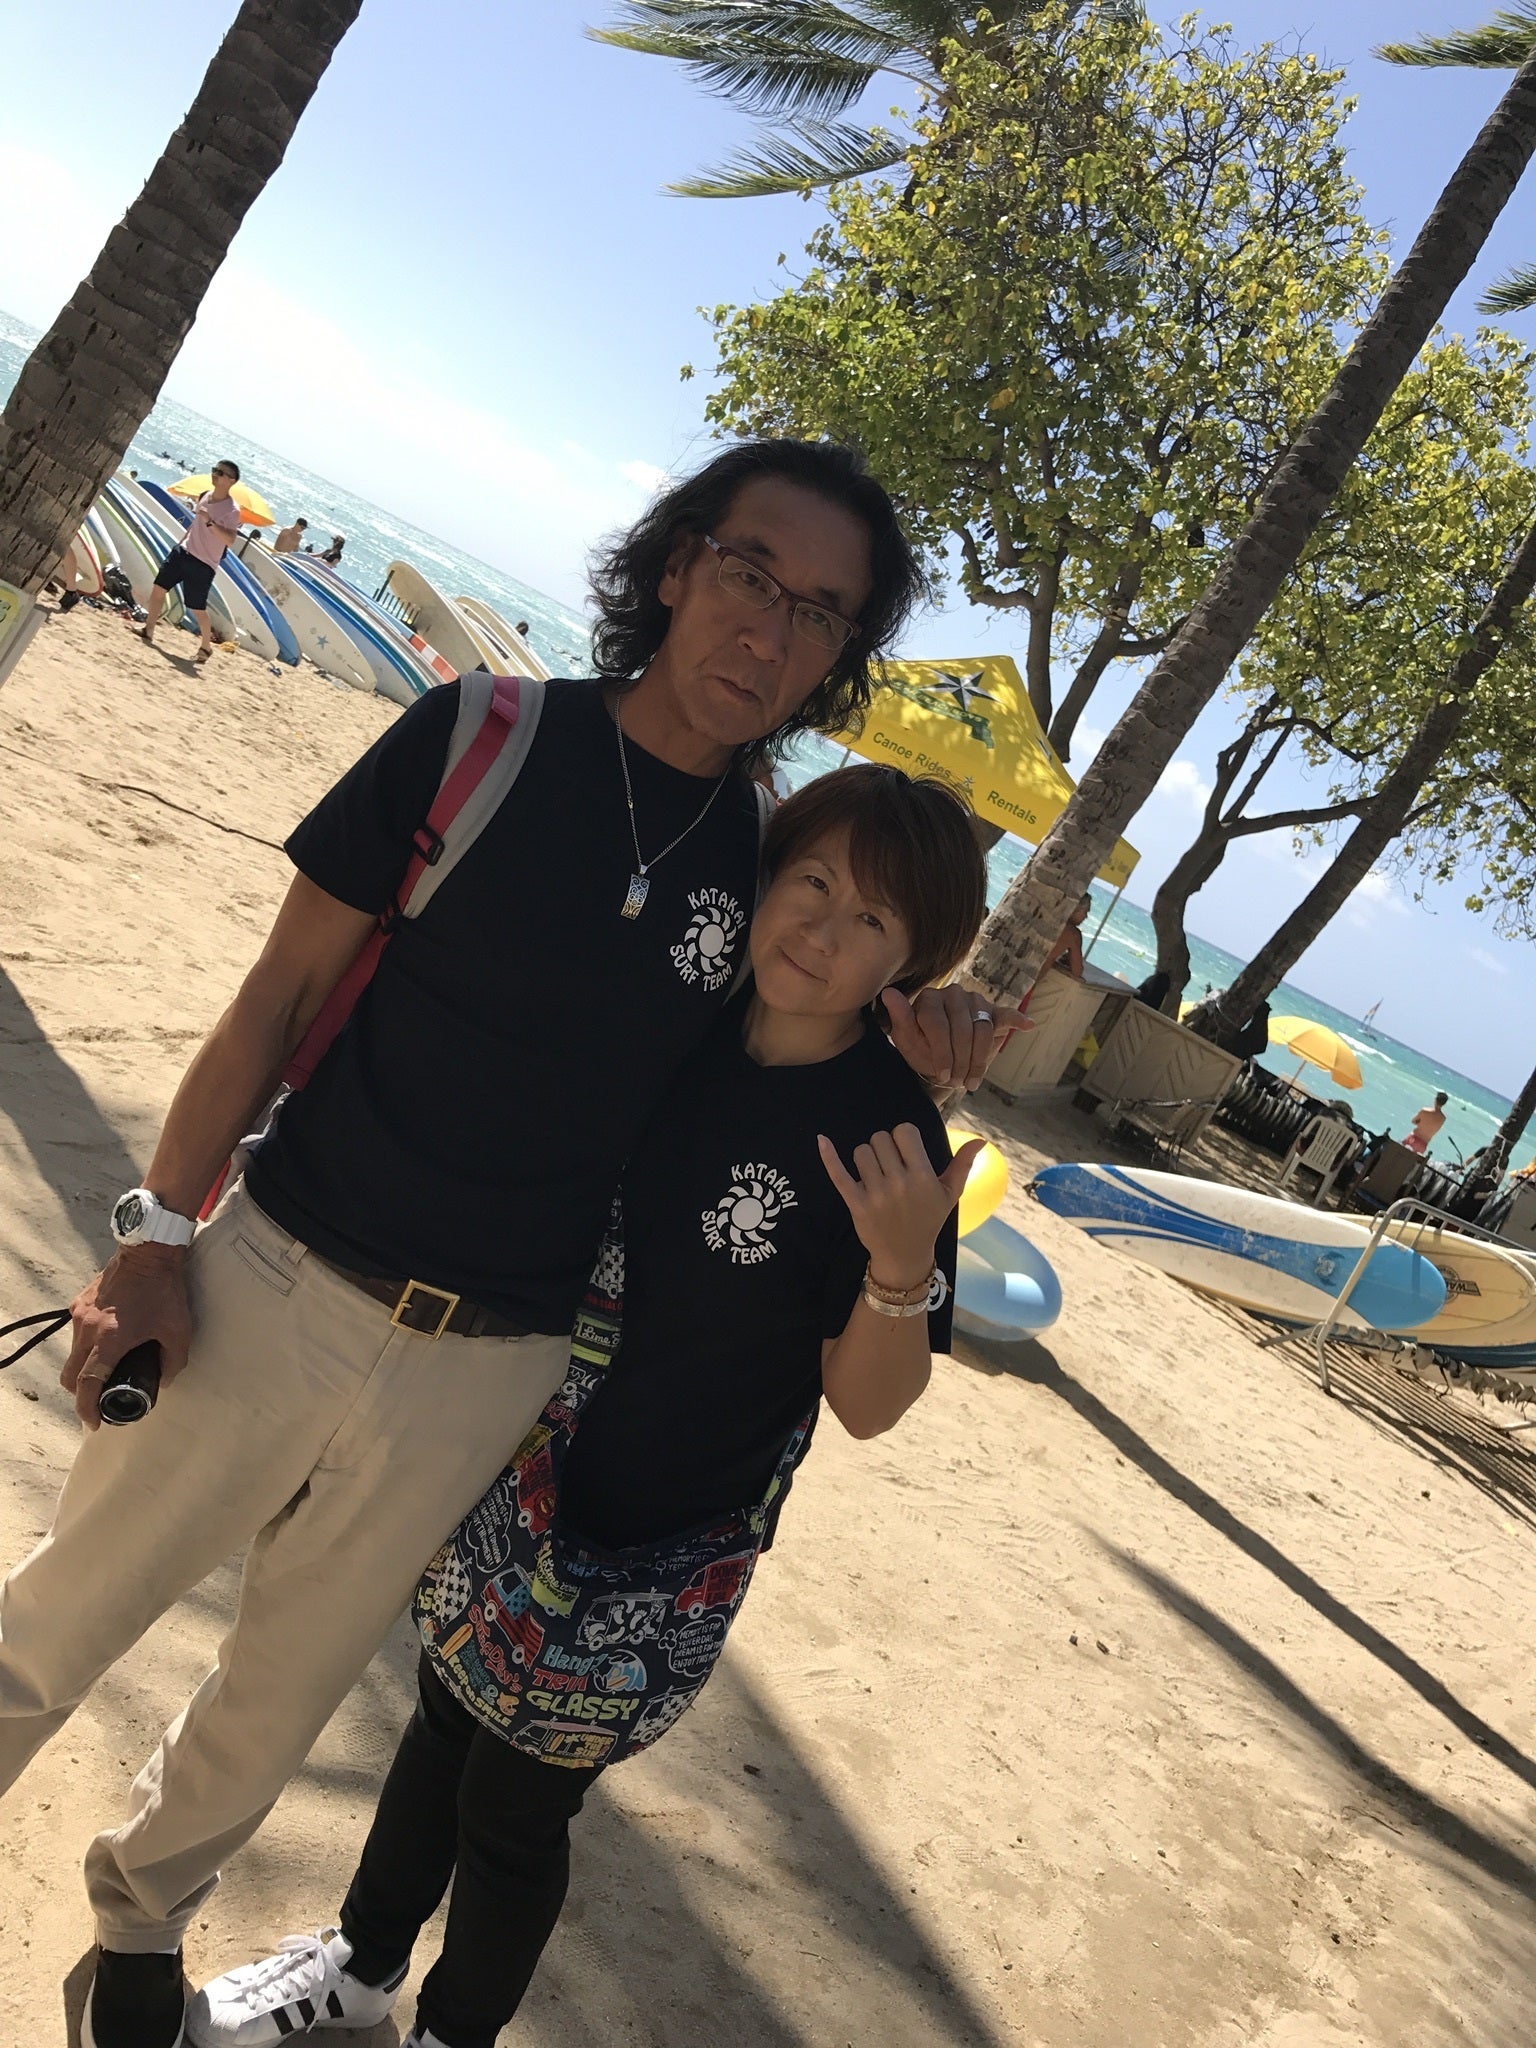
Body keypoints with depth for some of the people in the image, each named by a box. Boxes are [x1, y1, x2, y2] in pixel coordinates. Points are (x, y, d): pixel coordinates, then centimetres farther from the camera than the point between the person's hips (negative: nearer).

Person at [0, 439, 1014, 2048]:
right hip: (275, 1287, -2)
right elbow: (286, 988, -5)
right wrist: (157, 1227, -9)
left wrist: (921, 1039, -6)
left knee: (281, 1699, 21)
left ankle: (139, 1913, 50)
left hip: (484, 1376, 2)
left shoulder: (773, 862, -1)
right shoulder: (481, 738, -8)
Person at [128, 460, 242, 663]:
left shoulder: (232, 510, -18)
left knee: (198, 609, -1)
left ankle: (206, 647, 19)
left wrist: (210, 521, -40)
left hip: (203, 564, -7)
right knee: (158, 588, 7)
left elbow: (229, 539, -32)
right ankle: (148, 631, 20)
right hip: (183, 551, 7)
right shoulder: (205, 496, 7)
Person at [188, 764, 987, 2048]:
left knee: (514, 1801, 12)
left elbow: (868, 1405, -16)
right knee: (448, 1714, 25)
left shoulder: (889, 1135, -20)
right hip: (521, 1471, 5)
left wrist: (904, 1267, -34)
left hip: (657, 1552, -5)